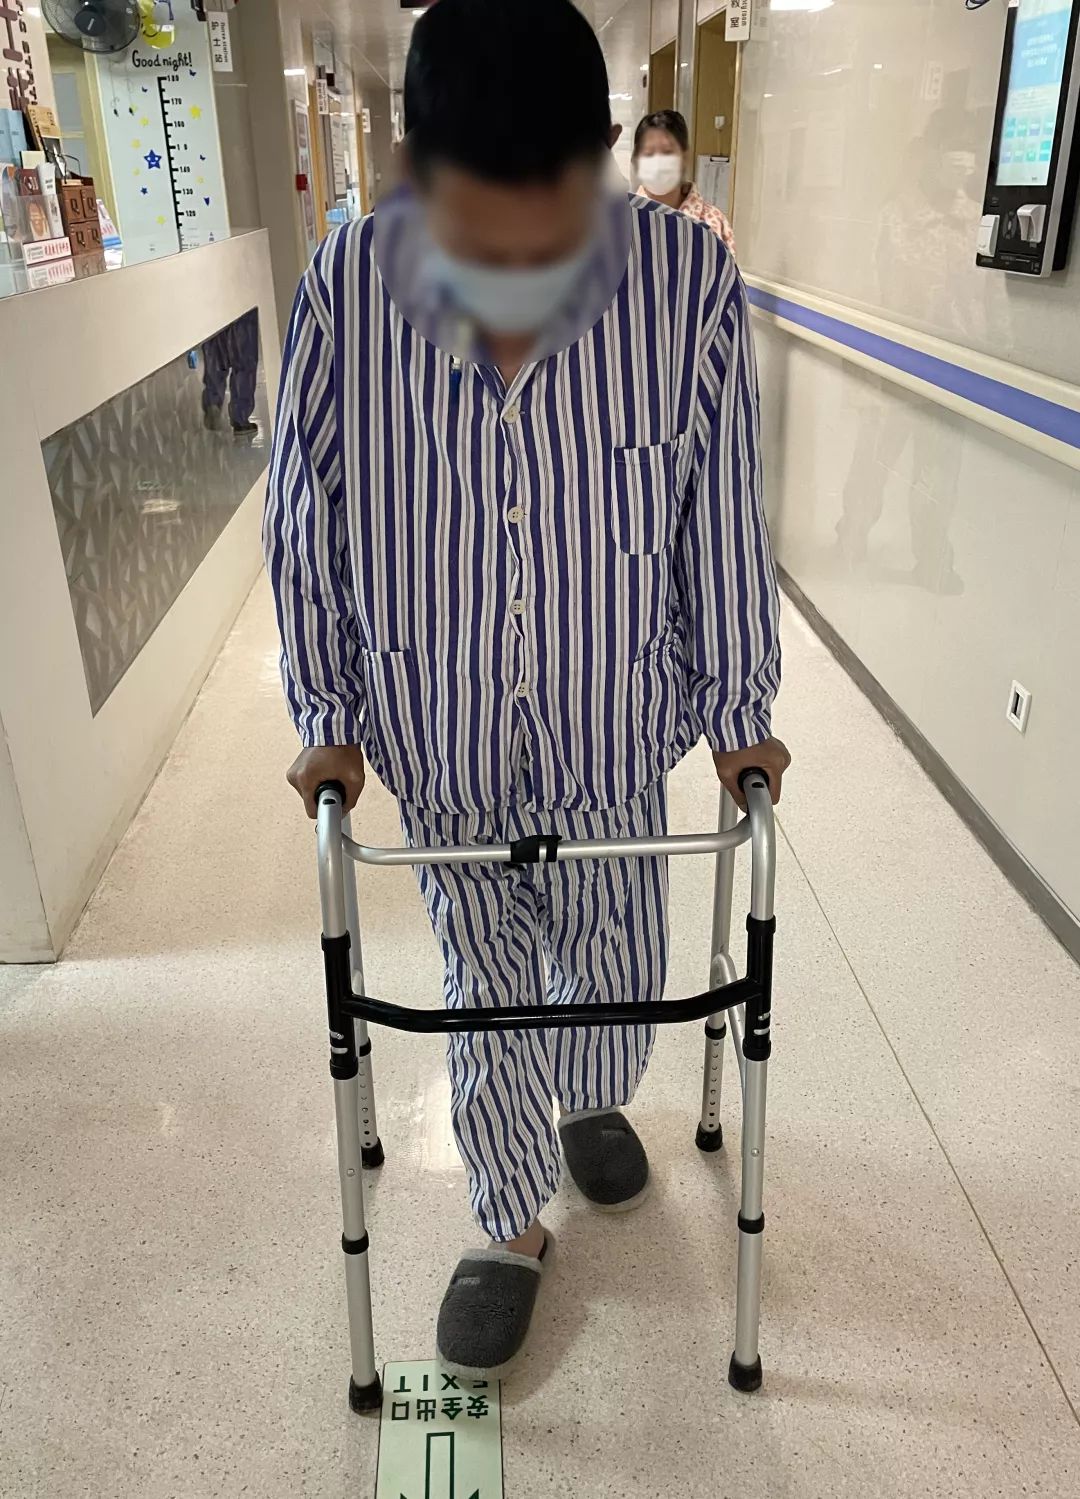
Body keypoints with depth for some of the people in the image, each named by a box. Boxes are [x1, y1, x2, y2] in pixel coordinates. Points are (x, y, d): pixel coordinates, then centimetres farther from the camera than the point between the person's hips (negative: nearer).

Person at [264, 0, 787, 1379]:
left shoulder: (688, 282, -20)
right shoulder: (346, 291, -19)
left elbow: (725, 520, -8)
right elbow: (303, 526, -6)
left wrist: (739, 711, 0)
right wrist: (327, 719, 0)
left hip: (614, 735, 1)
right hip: (441, 744, 0)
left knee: (616, 966, 21)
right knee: (487, 998, 16)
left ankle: (595, 1105, 57)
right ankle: (512, 1229, 42)